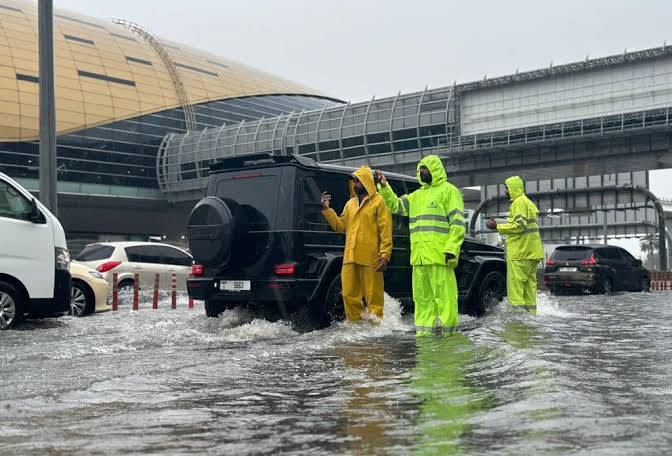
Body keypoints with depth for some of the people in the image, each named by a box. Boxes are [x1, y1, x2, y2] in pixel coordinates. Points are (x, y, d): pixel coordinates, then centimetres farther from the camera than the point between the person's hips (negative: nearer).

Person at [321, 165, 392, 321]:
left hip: (370, 258, -6)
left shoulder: (378, 202, 0)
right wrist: (327, 209, 8)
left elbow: (386, 231, -6)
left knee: (373, 297, -1)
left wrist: (385, 255, -14)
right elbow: (341, 225, 16)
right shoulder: (350, 204, 20)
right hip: (350, 258, 6)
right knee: (349, 295, 7)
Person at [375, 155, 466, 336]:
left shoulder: (448, 190, 1)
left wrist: (452, 249, -16)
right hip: (419, 256, 7)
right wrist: (384, 187, 10)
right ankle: (424, 331, 15)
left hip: (440, 255, -7)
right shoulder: (417, 195, 23)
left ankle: (447, 329, -3)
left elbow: (457, 223, -7)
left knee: (443, 294, -7)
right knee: (422, 296, 9)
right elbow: (395, 205, 24)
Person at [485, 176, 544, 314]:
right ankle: (530, 311, 14)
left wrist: (497, 227, -14)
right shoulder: (528, 203, 24)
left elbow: (520, 225, -19)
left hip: (520, 252, -10)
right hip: (531, 253, 10)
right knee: (529, 282, 11)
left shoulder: (519, 202, -9)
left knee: (515, 282, -10)